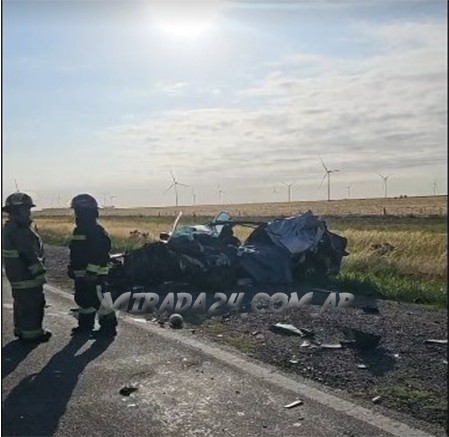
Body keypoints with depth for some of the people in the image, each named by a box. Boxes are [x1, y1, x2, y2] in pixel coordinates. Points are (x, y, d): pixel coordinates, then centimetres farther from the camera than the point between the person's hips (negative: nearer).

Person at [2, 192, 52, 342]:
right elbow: (28, 254, -24)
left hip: (18, 274, 11)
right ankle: (32, 332, 5)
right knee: (33, 303, -3)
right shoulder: (18, 229, -21)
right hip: (25, 275, -11)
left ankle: (22, 329, 31)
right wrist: (39, 271, -19)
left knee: (22, 302, 19)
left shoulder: (12, 227, 13)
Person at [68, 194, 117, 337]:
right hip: (81, 274, 10)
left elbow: (98, 255, -23)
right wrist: (72, 268, 23)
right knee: (83, 299, 18)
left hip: (94, 275, -10)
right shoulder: (78, 230, 14)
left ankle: (108, 327, 4)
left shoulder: (97, 231, -17)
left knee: (97, 300, -7)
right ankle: (85, 325, 33)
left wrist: (91, 273, -25)